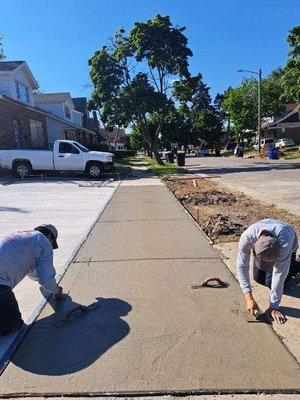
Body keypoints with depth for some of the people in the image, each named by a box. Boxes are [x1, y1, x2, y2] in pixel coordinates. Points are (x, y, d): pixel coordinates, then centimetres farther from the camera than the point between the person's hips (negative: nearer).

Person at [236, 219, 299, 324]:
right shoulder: (246, 237, -41)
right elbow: (241, 266, -34)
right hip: (262, 248, 3)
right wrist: (249, 298, -42)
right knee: (258, 278, 2)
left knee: (271, 282, -11)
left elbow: (279, 274, -38)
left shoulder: (285, 243, -46)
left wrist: (273, 306, -32)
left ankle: (295, 266, 14)